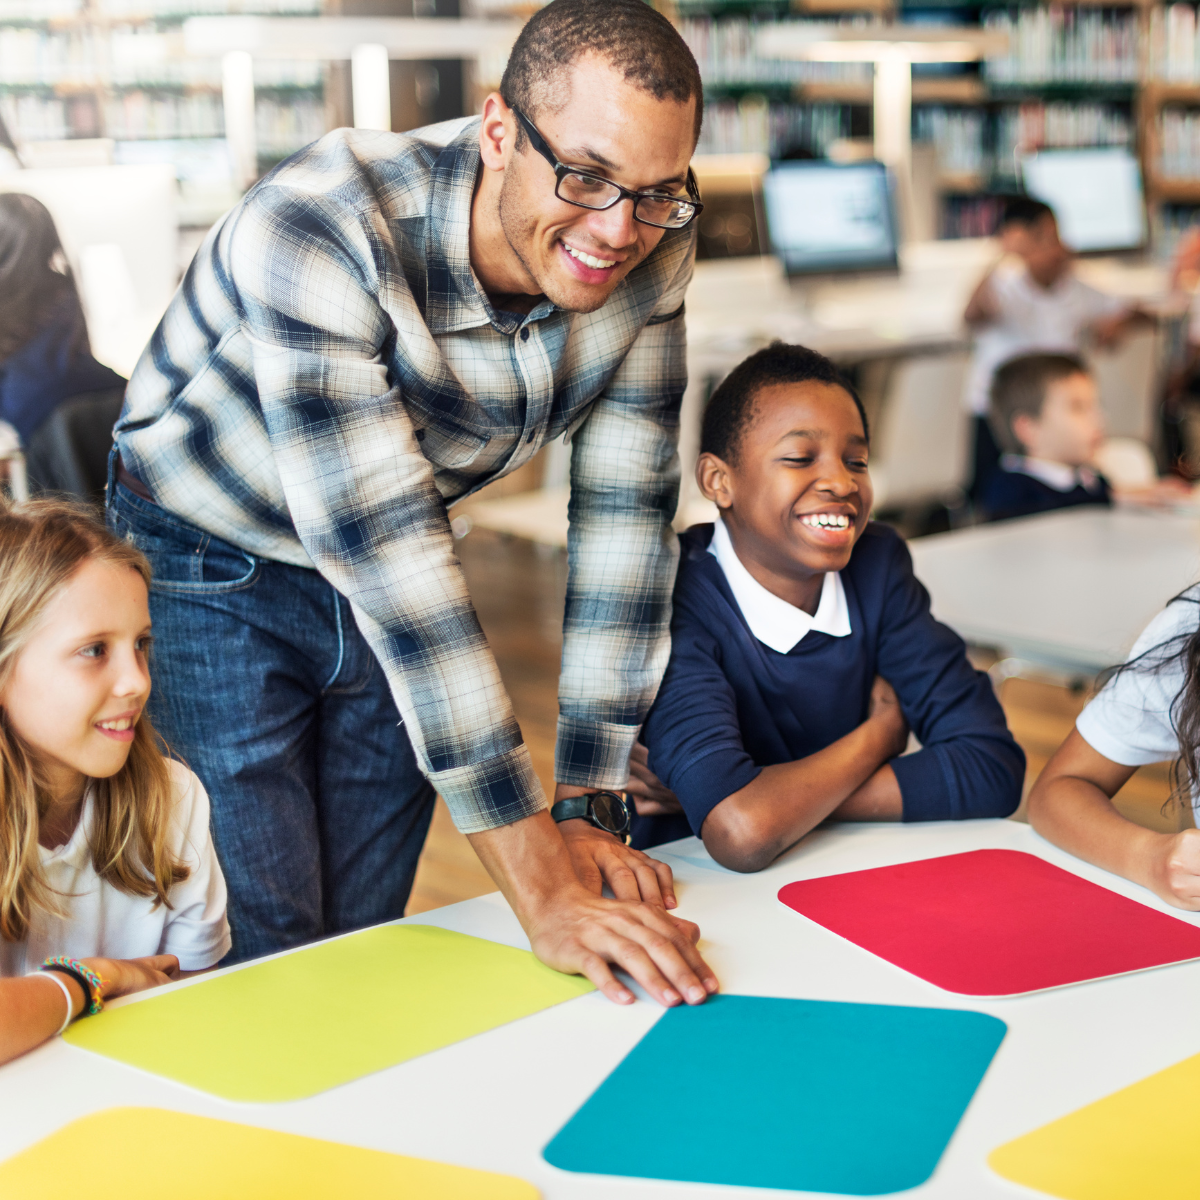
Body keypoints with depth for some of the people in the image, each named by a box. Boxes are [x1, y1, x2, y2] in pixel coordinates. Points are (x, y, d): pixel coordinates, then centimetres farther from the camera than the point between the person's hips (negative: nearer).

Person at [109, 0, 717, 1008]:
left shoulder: (651, 251, -18)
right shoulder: (317, 230, -36)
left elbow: (626, 512, -13)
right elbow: (382, 548, -40)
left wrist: (590, 808, -16)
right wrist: (538, 885, -41)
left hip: (397, 586, 5)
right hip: (213, 570, -4)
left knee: (369, 935, 11)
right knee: (268, 952, -4)